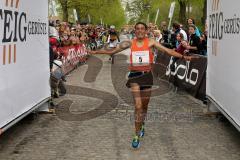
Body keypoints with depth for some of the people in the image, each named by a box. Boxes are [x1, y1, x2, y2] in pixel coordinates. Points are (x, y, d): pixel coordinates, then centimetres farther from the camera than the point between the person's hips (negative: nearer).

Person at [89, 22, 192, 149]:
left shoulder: (150, 42, -1)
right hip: (135, 76, -1)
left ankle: (141, 125, 45)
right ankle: (137, 136, -5)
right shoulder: (130, 43, 1)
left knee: (144, 105, 15)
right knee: (138, 106, -11)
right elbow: (112, 51, 5)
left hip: (147, 75, 1)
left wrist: (183, 57, -13)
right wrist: (96, 52, 0)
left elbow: (167, 50, -5)